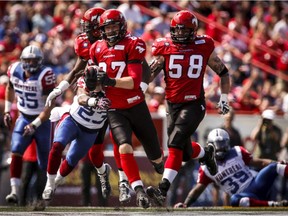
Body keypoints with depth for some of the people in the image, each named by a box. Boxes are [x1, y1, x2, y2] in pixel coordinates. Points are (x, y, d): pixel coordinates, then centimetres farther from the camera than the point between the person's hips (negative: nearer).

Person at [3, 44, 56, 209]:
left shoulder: (45, 75, -23)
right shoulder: (15, 70, -7)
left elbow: (50, 107, -22)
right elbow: (10, 89, 17)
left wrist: (35, 125, -27)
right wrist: (7, 111, 13)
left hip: (43, 120, -3)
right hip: (24, 118, 4)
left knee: (45, 162, 5)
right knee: (16, 152, -18)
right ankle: (15, 191, -23)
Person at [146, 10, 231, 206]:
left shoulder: (204, 48, -2)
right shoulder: (165, 48, 1)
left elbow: (224, 73, 11)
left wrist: (224, 98, 9)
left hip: (194, 104, -4)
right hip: (173, 105, 4)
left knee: (175, 145, -21)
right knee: (186, 152, 12)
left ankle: (163, 191, -27)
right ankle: (206, 154, 49)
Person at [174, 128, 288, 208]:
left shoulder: (238, 153, 7)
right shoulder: (207, 168, 5)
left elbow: (258, 163, 7)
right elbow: (197, 189, 7)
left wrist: (278, 165, -8)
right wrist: (185, 204, -9)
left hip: (256, 184, 2)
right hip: (245, 196, -2)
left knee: (273, 167, -24)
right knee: (235, 199, -39)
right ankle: (274, 204, -39)